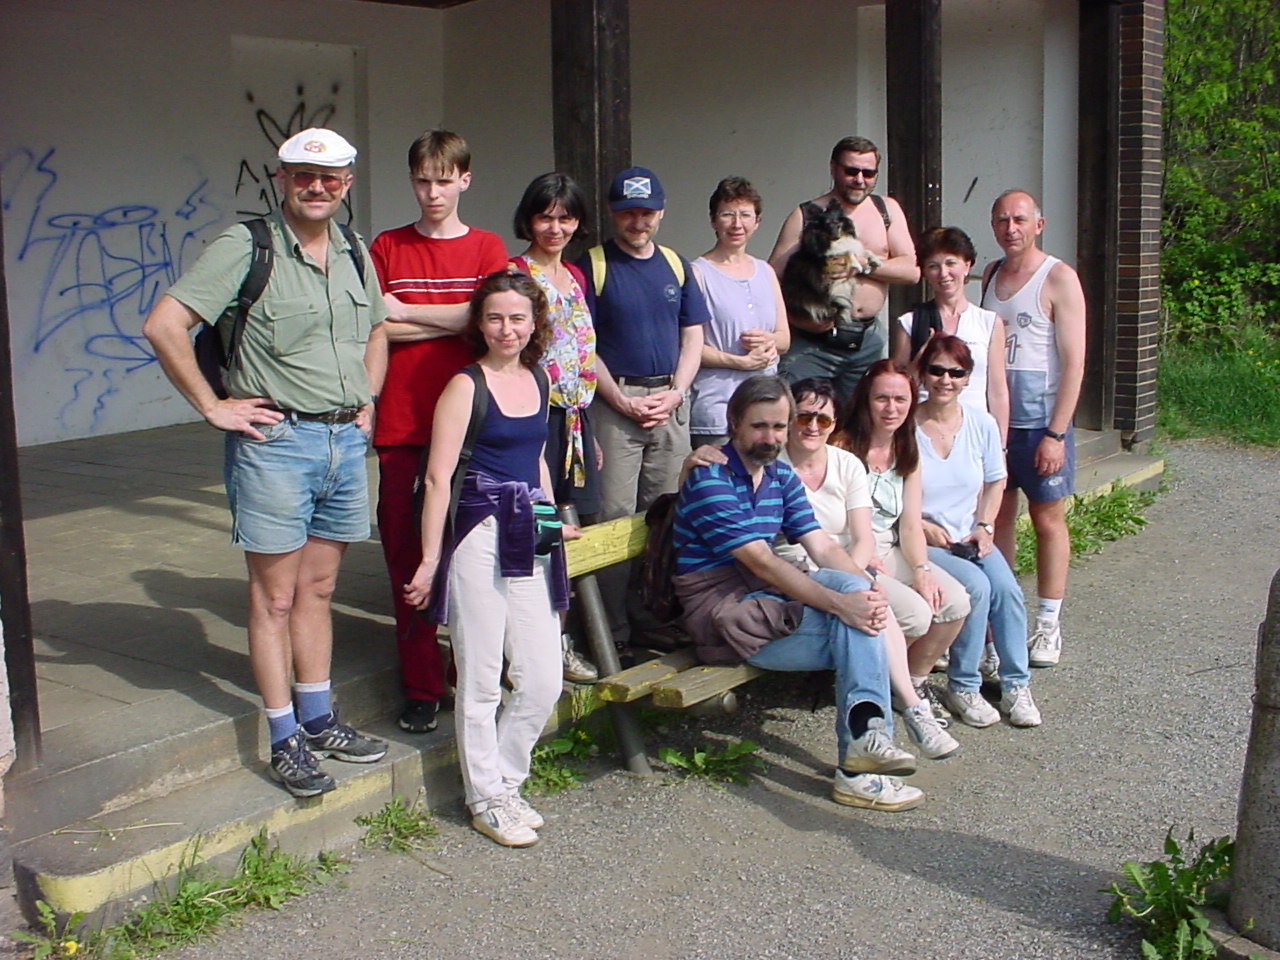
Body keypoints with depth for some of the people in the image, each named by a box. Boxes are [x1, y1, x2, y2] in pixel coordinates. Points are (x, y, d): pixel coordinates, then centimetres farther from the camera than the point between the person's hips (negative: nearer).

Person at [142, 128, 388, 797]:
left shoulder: (353, 254, 10)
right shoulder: (245, 247, -10)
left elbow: (376, 329, 28)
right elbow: (162, 326, -17)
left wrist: (367, 399, 15)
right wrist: (213, 407, -14)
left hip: (345, 440, 6)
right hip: (276, 441, -6)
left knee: (318, 589, 15)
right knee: (275, 598, 3)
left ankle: (317, 720, 27)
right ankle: (285, 741, 13)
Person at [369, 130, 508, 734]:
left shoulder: (486, 249, 8)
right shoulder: (386, 248, 10)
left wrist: (407, 313, -5)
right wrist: (453, 323, -5)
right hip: (402, 428, 1)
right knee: (407, 559, 1)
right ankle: (421, 689, 11)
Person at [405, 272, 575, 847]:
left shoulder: (538, 381, 13)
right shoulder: (466, 386, -6)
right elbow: (439, 477, -9)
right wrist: (431, 558, -12)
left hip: (531, 540, 6)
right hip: (479, 536, -6)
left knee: (543, 680, 5)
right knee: (481, 681, 2)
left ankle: (505, 782, 25)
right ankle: (486, 800, 17)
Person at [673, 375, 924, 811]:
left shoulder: (783, 477, 13)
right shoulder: (710, 479, -12)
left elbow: (822, 547, 2)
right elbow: (761, 563, -20)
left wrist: (867, 591, -19)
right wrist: (840, 603, -28)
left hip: (767, 597, 7)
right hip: (724, 614, -7)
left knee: (852, 583, -21)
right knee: (859, 642, -20)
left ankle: (866, 733, -28)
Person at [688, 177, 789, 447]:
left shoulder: (766, 272, 17)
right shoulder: (698, 273, -3)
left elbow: (785, 338, 19)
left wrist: (767, 340, -3)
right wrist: (740, 362, -13)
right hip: (715, 407, -6)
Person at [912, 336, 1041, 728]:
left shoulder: (982, 424, 3)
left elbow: (994, 481, 15)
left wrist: (985, 527, 0)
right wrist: (923, 526, -17)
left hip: (969, 538, 4)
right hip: (920, 540, -4)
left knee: (1007, 589, -22)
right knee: (975, 586, -28)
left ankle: (1015, 685, -5)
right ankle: (962, 687, -11)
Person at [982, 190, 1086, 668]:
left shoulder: (1058, 278, -8)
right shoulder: (991, 274, 11)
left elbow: (1074, 362, -12)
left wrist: (1055, 433, -17)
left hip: (1040, 420, -5)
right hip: (991, 418, 5)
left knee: (1048, 519, 3)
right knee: (996, 518, 8)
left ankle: (1048, 625, 12)